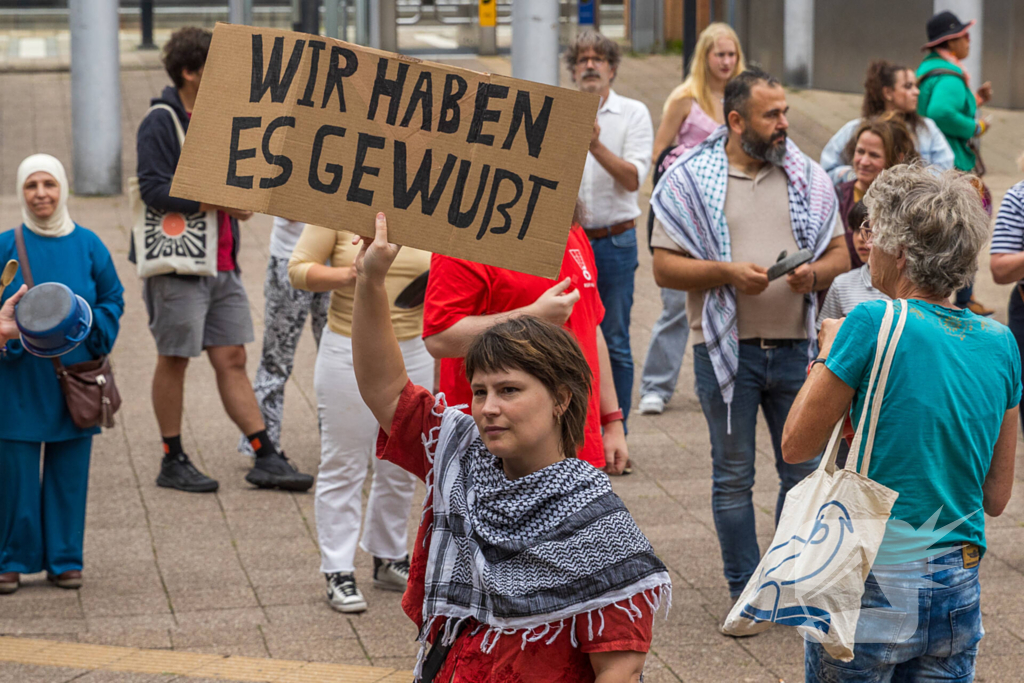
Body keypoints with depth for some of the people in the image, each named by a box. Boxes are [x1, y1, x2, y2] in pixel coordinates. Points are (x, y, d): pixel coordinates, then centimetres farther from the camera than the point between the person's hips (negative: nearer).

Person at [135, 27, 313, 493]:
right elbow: (155, 188, -21)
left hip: (222, 265, 8)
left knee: (232, 359, 7)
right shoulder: (160, 124, -11)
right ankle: (173, 463, 12)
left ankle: (266, 459, 6)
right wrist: (217, 200, -23)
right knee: (174, 360, 3)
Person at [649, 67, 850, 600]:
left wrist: (815, 273, -11)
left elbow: (840, 253, 11)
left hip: (795, 347, 2)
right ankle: (746, 591, 16)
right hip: (726, 349, -2)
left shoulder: (807, 178, 8)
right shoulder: (690, 180, -1)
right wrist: (727, 271, -18)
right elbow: (665, 267, -4)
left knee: (803, 471, 6)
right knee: (733, 478, 6)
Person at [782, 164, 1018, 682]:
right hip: (957, 594, 5)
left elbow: (797, 445, -4)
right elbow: (997, 497, 9)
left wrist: (828, 353, 8)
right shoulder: (999, 343, 3)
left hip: (872, 589, -5)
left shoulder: (873, 325, -13)